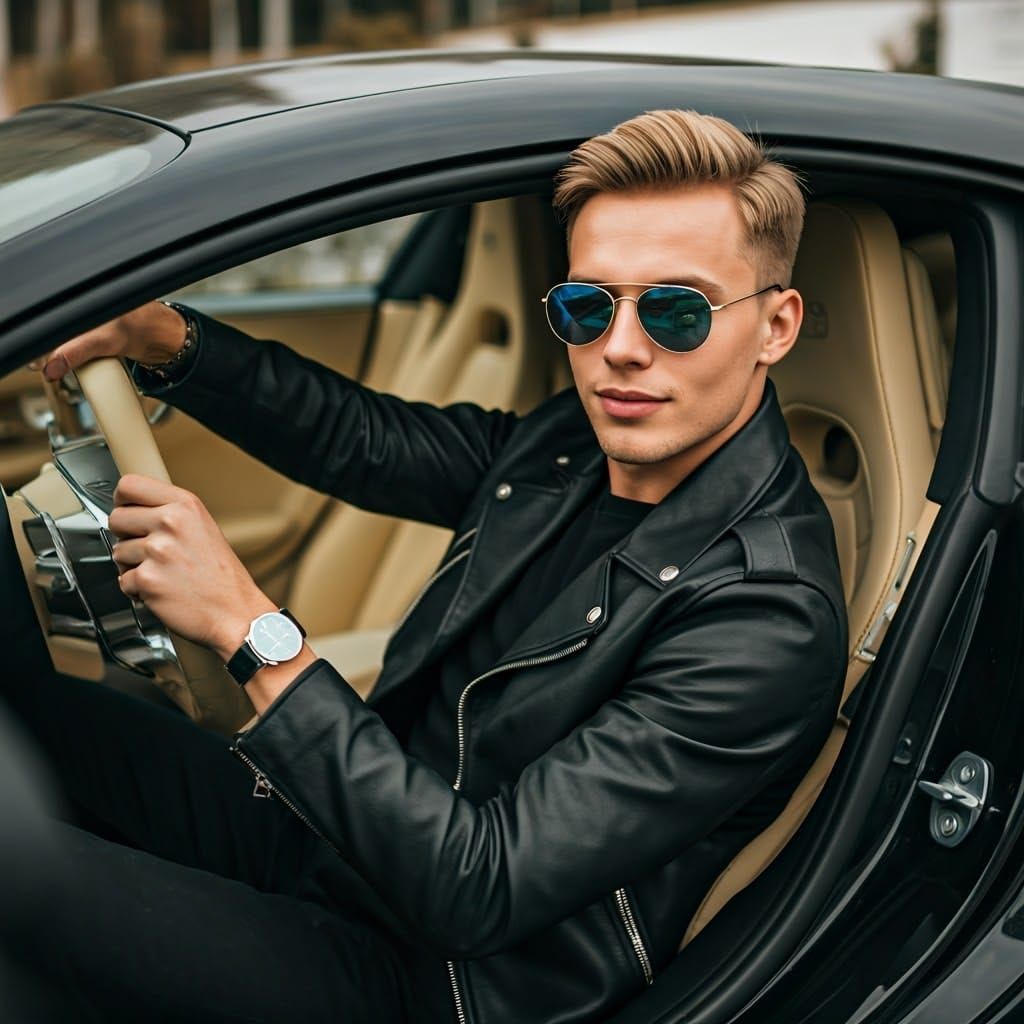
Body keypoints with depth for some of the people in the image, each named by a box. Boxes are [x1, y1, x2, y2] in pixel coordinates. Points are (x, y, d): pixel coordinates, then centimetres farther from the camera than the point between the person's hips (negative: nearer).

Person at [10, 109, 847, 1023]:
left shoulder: (766, 621, -28)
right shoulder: (568, 446, -2)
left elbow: (476, 891, -31)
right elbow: (365, 441, 12)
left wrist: (251, 628, -30)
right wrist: (159, 337, -3)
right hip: (345, 827, 8)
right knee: (23, 709, 3)